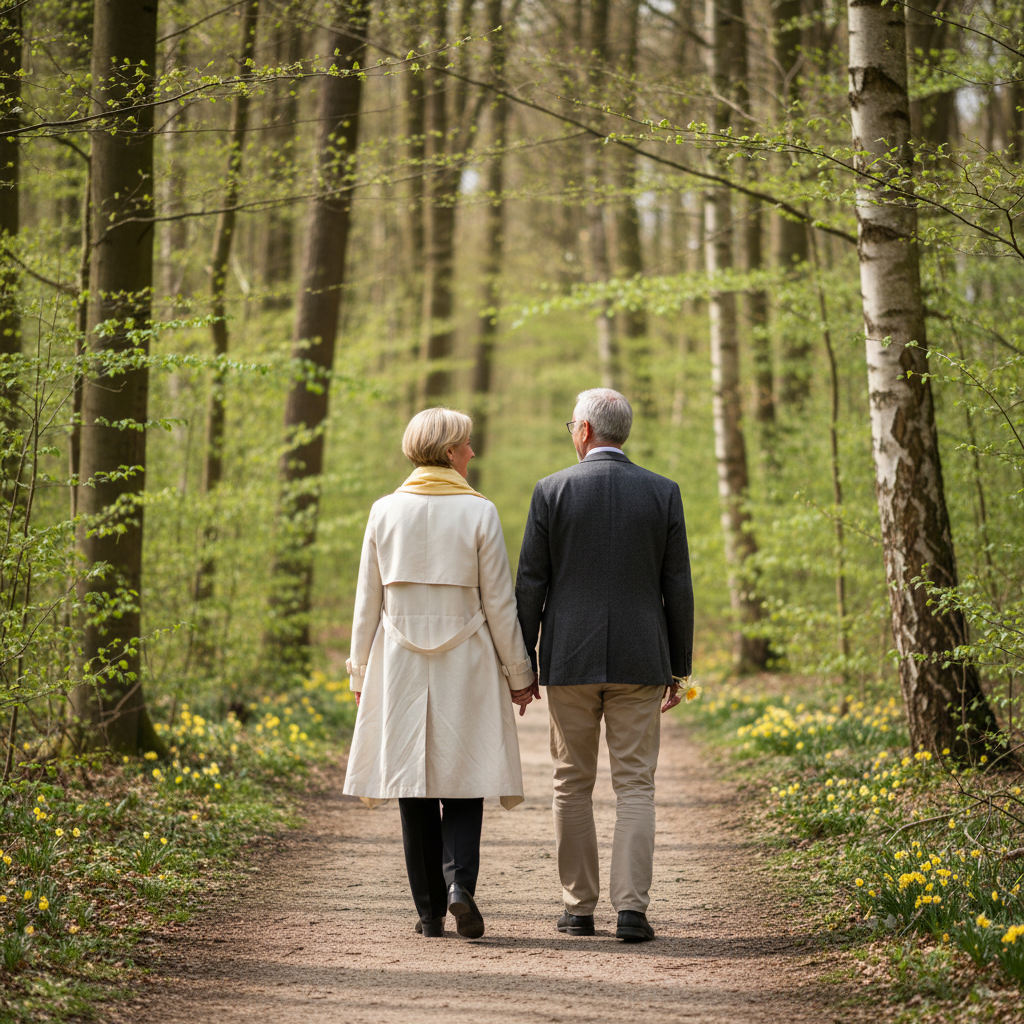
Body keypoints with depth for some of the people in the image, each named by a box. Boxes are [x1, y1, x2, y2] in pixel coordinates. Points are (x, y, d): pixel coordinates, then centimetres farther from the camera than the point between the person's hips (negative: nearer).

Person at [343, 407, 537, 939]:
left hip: (400, 666, 2)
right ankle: (460, 881, -16)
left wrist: (361, 673, 13)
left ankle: (430, 908, 8)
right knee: (462, 779, 6)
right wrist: (519, 674, 5)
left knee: (414, 784, 7)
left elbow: (368, 602, 5)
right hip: (466, 665, -2)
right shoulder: (478, 514, -6)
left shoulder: (385, 512, 1)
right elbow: (499, 603, -4)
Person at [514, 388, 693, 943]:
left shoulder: (552, 492, -3)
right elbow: (677, 588, 3)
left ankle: (579, 908, 13)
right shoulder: (663, 493, 2)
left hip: (569, 661, -1)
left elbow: (530, 584, -2)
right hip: (638, 661, 1)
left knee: (572, 786, 10)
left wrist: (522, 664, 5)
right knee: (634, 787, 2)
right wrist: (679, 667, 11)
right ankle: (631, 908, -9)